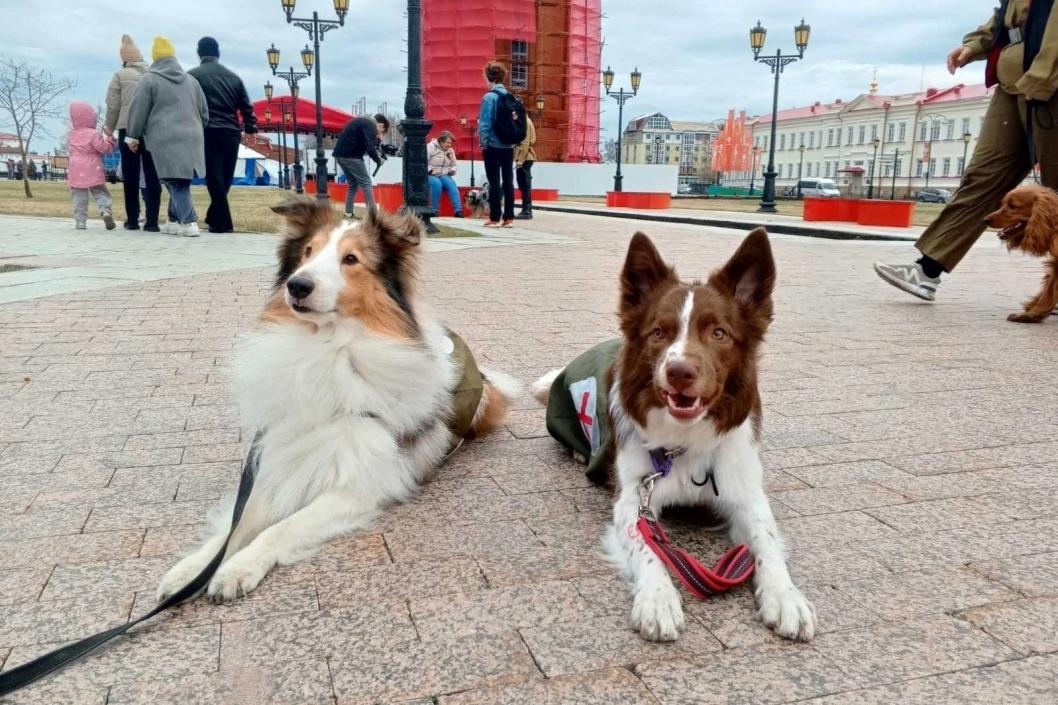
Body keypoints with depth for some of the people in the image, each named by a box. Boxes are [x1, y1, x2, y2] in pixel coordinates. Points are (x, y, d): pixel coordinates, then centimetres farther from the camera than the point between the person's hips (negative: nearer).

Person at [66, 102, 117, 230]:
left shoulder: (72, 134, 11)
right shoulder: (94, 134, -8)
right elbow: (105, 148, -12)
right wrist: (109, 138, 2)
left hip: (77, 172, 4)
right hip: (93, 172, -4)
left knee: (79, 196, 5)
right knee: (100, 193, 4)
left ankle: (80, 220, 3)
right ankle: (105, 211, -19)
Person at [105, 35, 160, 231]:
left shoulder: (120, 75, 3)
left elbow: (113, 106, 2)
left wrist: (109, 127, 16)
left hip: (128, 129, -1)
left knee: (131, 176, 5)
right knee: (152, 176, 1)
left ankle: (132, 219, 6)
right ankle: (151, 220, -5)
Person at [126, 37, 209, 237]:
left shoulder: (150, 79, 1)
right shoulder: (191, 80, 17)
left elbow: (138, 111, 1)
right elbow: (204, 113, 20)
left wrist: (133, 137, 10)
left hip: (166, 140, -5)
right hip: (191, 139, 5)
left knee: (176, 183, -7)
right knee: (181, 181, 12)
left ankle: (189, 223, -18)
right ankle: (175, 221, 15)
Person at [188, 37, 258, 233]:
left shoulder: (192, 75, 2)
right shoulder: (233, 76, 13)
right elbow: (246, 106, 12)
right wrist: (250, 128, 19)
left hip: (208, 132, -4)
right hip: (231, 133, 4)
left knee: (214, 178, -2)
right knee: (225, 178, 12)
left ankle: (222, 222, -5)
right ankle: (213, 218, 21)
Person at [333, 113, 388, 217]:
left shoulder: (363, 121, 22)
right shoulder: (370, 126, -8)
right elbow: (370, 148, -17)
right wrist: (378, 160, -2)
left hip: (340, 154, 9)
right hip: (350, 156, -9)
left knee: (353, 184, 17)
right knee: (366, 183, -3)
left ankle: (348, 213, 14)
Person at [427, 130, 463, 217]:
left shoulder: (450, 151, 14)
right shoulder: (430, 147, -5)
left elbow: (453, 165, 23)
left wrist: (452, 171, 0)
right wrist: (430, 171, -23)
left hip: (444, 176, 5)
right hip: (430, 176, -4)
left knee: (452, 184, -28)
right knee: (437, 183, -38)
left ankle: (458, 210, -37)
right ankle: (434, 210, -29)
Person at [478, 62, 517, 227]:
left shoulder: (489, 97, -10)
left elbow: (484, 123, -13)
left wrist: (483, 143, -4)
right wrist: (513, 140, 12)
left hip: (493, 146, -5)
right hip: (509, 146, 5)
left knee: (494, 182, -2)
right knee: (508, 181, 6)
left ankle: (495, 218, 0)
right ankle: (509, 218, 8)